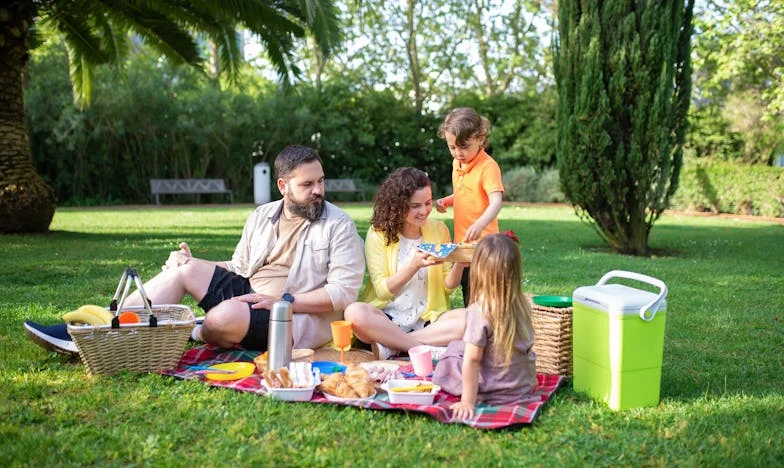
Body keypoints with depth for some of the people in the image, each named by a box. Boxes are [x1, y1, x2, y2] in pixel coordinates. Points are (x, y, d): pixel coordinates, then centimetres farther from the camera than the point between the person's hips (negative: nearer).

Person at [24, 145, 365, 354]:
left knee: (227, 315, -36)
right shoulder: (261, 217, 12)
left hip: (301, 317, -7)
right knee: (184, 268, -7)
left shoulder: (338, 226, -8)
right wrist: (193, 262, 3)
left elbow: (344, 292, -15)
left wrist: (283, 301, -21)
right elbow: (239, 267, 19)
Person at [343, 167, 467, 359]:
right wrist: (414, 265, -23)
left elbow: (447, 287, 9)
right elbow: (382, 290, -8)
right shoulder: (378, 234, -2)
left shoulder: (438, 230, 7)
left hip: (427, 320, 3)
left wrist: (459, 265, -12)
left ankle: (391, 344, -24)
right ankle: (426, 348, -27)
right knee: (354, 312, -34)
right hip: (386, 319, -2)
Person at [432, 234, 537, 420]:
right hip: (526, 386, 5)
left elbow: (472, 359, -19)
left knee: (454, 348, 13)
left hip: (495, 391, -5)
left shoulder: (479, 311, -21)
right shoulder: (522, 305, -5)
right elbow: (525, 347, 3)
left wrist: (468, 402, -15)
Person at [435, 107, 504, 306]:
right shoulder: (457, 164, 9)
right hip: (461, 243, 8)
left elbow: (495, 202, -30)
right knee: (467, 294, 18)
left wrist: (480, 224, -48)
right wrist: (446, 201, 4)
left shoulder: (488, 166, -17)